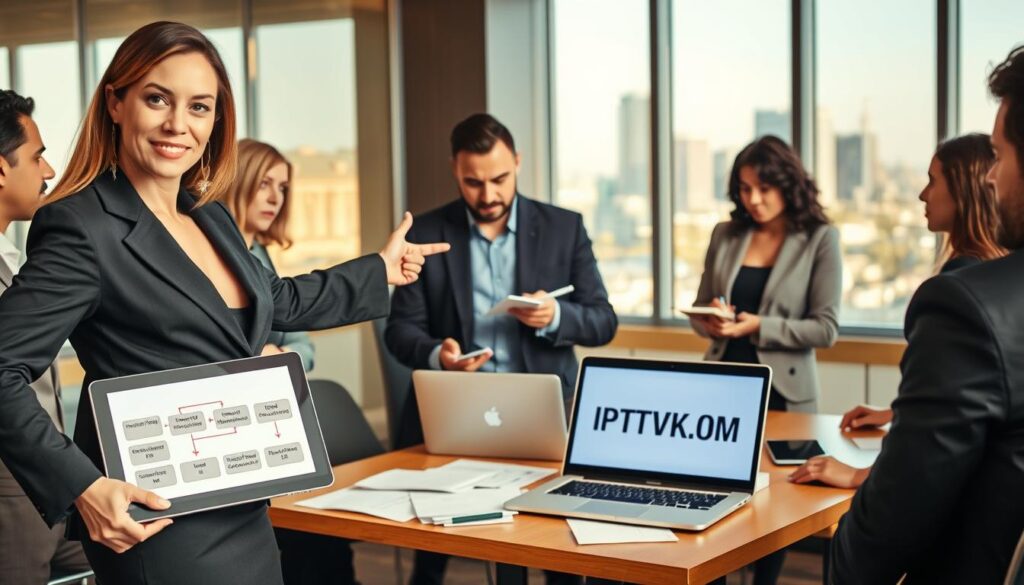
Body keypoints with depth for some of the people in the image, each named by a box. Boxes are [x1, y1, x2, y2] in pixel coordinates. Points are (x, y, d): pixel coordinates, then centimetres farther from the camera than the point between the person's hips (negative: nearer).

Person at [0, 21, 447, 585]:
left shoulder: (211, 219, 10)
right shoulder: (83, 228, -15)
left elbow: (279, 302, 28)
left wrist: (380, 271, 36)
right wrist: (82, 487, -27)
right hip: (159, 527, -8)